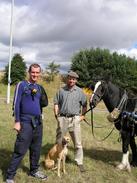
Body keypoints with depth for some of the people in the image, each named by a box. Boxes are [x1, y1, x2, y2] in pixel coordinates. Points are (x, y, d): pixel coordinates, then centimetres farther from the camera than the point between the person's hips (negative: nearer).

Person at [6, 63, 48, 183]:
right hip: (25, 122, -6)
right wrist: (17, 121, -13)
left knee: (36, 149, 14)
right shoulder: (21, 85, -4)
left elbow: (45, 104, 13)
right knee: (20, 151, -4)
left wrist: (42, 95, -5)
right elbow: (16, 104, -8)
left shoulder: (39, 87, 12)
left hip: (38, 122, 6)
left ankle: (34, 171, 31)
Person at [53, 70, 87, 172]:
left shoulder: (79, 91, 3)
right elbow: (56, 103, 8)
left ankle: (79, 162, 16)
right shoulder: (61, 90, 5)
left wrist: (82, 115, 1)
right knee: (59, 141, 12)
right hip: (62, 118, 1)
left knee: (78, 143, 4)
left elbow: (84, 105, 8)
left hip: (75, 119, -1)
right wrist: (56, 114, -1)